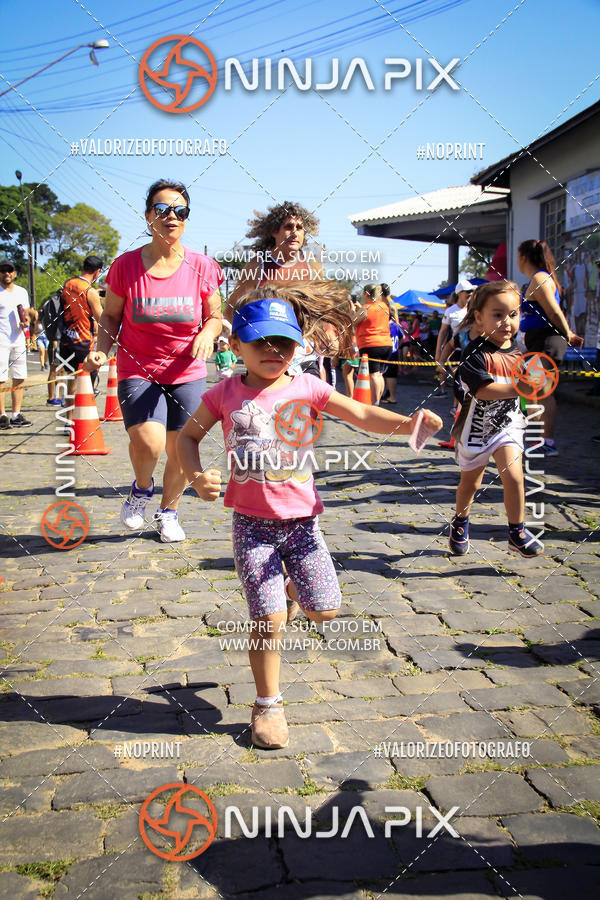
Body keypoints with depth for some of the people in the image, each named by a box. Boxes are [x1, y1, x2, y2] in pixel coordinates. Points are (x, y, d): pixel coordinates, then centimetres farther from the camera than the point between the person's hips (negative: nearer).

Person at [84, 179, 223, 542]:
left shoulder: (201, 267, -2)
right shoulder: (126, 265, -4)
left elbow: (215, 316, 8)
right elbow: (111, 316, 6)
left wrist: (207, 334, -15)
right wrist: (101, 349, -12)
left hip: (187, 374, 2)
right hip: (138, 371, -2)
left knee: (180, 454, 5)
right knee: (148, 442, -23)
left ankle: (169, 512, 34)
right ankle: (142, 488, 13)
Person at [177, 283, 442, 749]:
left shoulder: (307, 388, -2)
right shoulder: (225, 395, -2)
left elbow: (362, 415, -6)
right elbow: (189, 435, 9)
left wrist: (405, 422, -24)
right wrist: (196, 476, -10)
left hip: (302, 517, 2)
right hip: (253, 522, -1)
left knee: (325, 610, 0)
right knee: (269, 620, -4)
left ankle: (292, 587, 36)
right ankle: (268, 705, 17)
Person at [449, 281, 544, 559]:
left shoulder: (519, 353, 0)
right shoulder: (475, 352, -18)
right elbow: (481, 389, -31)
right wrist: (517, 389, -38)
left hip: (507, 424, 3)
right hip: (476, 427, -3)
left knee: (513, 474, -16)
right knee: (470, 483, 14)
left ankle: (517, 532, 1)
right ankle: (460, 523, 42)